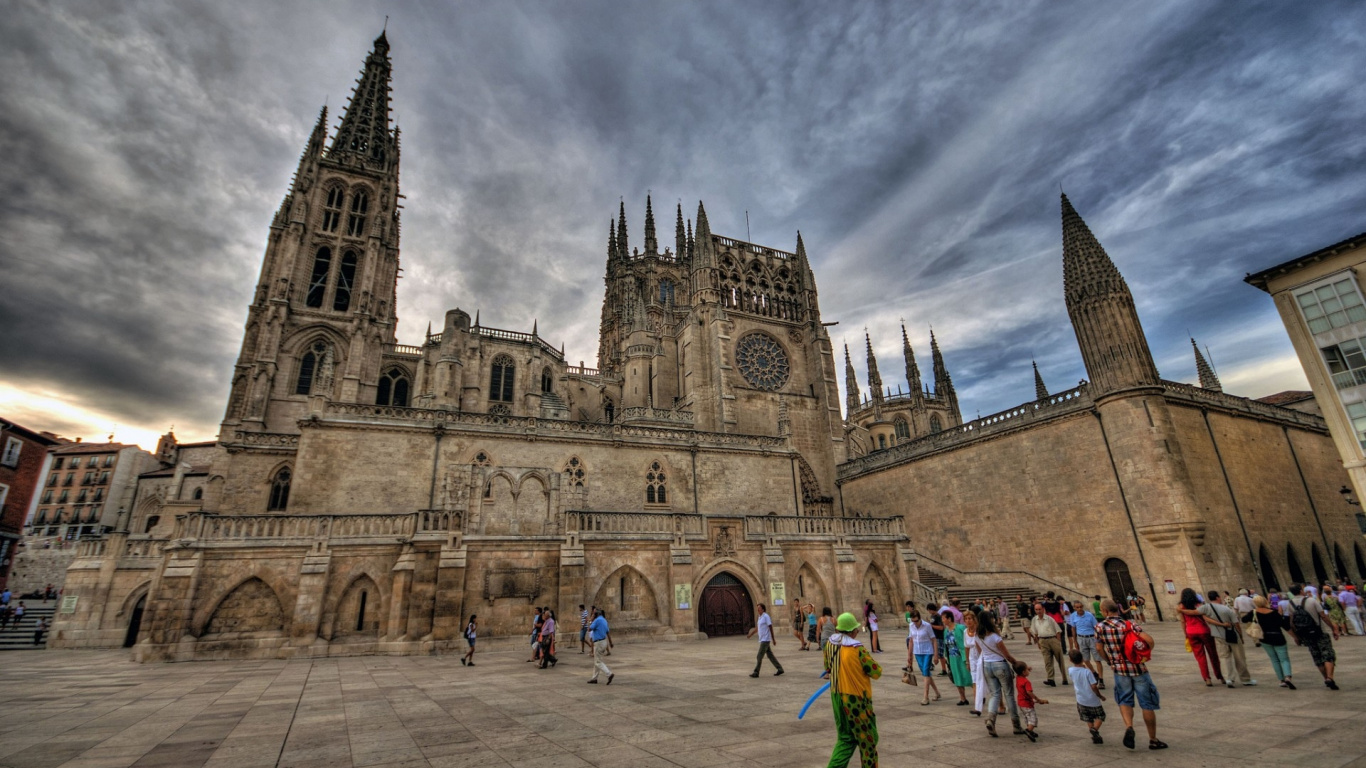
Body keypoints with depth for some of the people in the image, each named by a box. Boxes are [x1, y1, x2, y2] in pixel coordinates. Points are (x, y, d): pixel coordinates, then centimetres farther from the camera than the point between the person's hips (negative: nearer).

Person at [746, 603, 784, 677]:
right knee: (770, 655, 12)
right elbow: (756, 628, 18)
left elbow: (771, 628, -13)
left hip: (765, 640, -9)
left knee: (759, 657, -6)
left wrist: (773, 640, -12)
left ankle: (756, 672, 0)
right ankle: (780, 669, 19)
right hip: (762, 640, 9)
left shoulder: (766, 616, -13)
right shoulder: (760, 617, 12)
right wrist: (750, 635, 9)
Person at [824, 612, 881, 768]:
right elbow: (876, 673, -13)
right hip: (856, 699, -6)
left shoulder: (829, 645, -2)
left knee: (845, 738, 17)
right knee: (868, 739, 13)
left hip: (836, 696, 6)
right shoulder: (857, 649, -22)